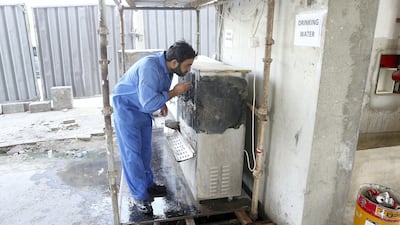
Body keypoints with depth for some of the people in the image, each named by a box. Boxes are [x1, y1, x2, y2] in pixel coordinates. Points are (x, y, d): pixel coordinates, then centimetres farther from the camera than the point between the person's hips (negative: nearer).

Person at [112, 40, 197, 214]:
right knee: (132, 153, -1)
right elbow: (149, 103, -37)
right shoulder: (150, 67, -34)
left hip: (143, 110, 8)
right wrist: (174, 92, -29)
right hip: (127, 108, -8)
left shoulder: (167, 66, -8)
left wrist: (162, 103, -4)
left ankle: (147, 184, 34)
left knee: (145, 150, 17)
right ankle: (139, 196, 12)